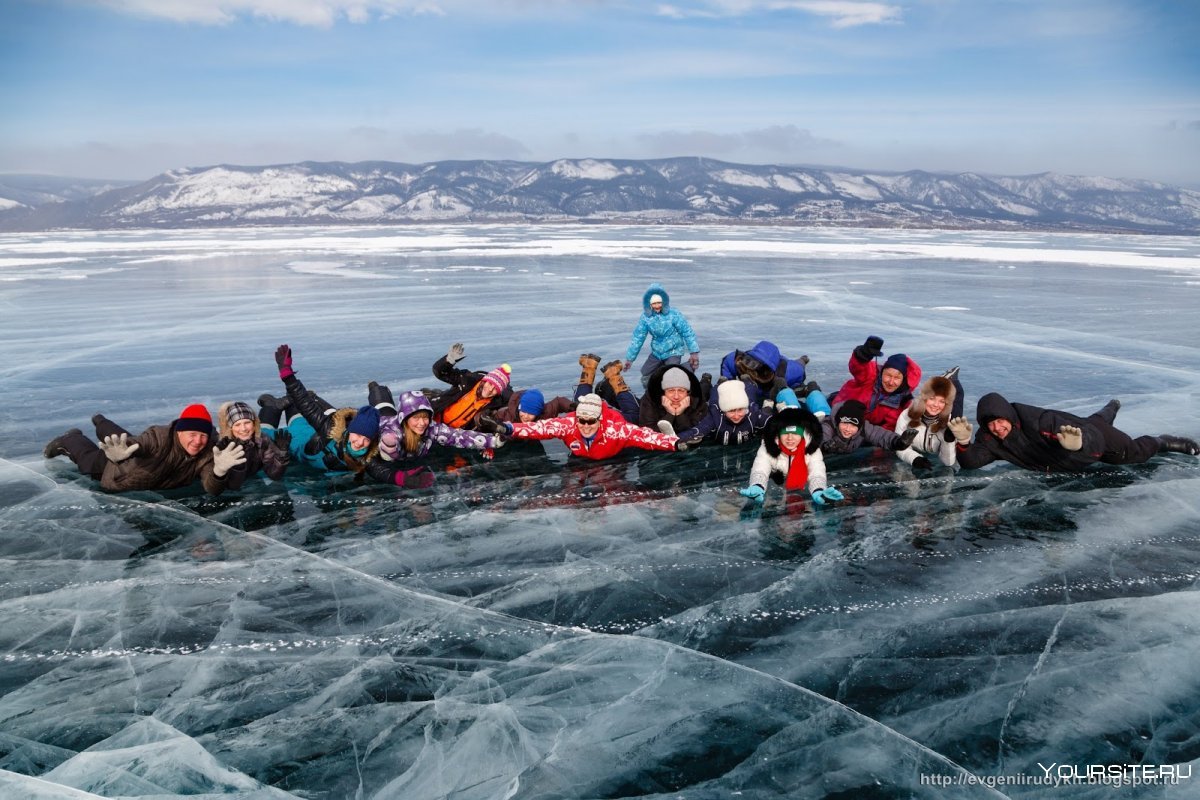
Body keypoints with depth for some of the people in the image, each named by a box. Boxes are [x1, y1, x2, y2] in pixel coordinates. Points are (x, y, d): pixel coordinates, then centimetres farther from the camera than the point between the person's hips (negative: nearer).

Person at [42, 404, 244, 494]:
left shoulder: (206, 454, -36)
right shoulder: (159, 437, -46)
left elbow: (212, 490, -47)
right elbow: (137, 444, -62)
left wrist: (219, 471, -69)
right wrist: (119, 454, -86)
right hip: (118, 474, -6)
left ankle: (101, 423, 68)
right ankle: (71, 440, 57)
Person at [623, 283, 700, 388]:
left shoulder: (674, 315, -18)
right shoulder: (645, 317, -10)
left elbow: (687, 333, -11)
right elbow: (637, 338, -4)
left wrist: (694, 352, -13)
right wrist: (629, 358, -2)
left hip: (673, 352, -4)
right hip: (656, 352, 4)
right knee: (646, 379, 11)